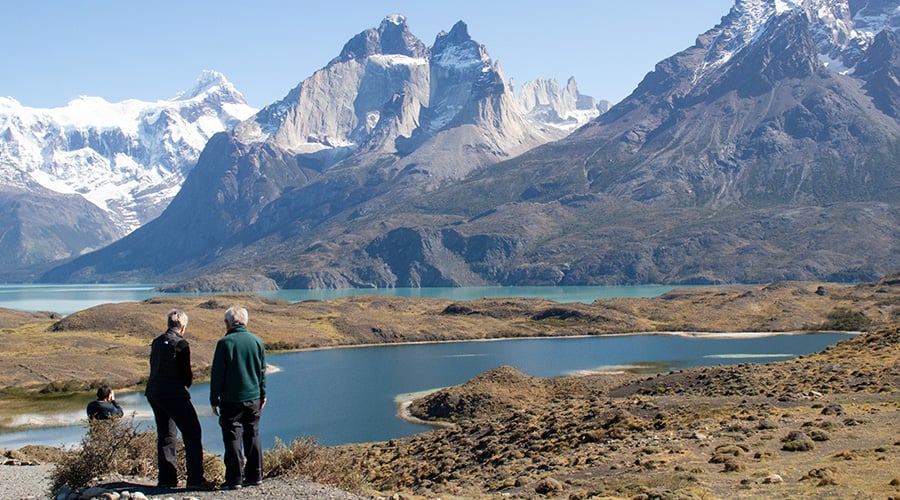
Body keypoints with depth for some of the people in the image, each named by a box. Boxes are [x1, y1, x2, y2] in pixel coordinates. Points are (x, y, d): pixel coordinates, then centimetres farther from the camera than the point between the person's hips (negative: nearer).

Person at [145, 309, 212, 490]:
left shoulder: (157, 342, 12)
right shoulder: (180, 343, -12)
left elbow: (155, 368, 15)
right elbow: (186, 374, -13)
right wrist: (186, 385, 9)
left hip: (154, 393, 8)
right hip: (174, 394, -8)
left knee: (165, 435, 16)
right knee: (192, 432, -3)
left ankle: (167, 478, 17)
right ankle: (195, 478, -7)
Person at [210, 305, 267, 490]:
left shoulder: (224, 343, -11)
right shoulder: (257, 341, 2)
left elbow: (217, 373, -9)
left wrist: (214, 399, -1)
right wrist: (262, 394, 19)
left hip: (231, 399, -4)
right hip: (253, 398, 4)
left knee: (233, 438, 2)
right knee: (253, 436, 13)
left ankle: (235, 479, 2)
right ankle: (255, 476, 18)